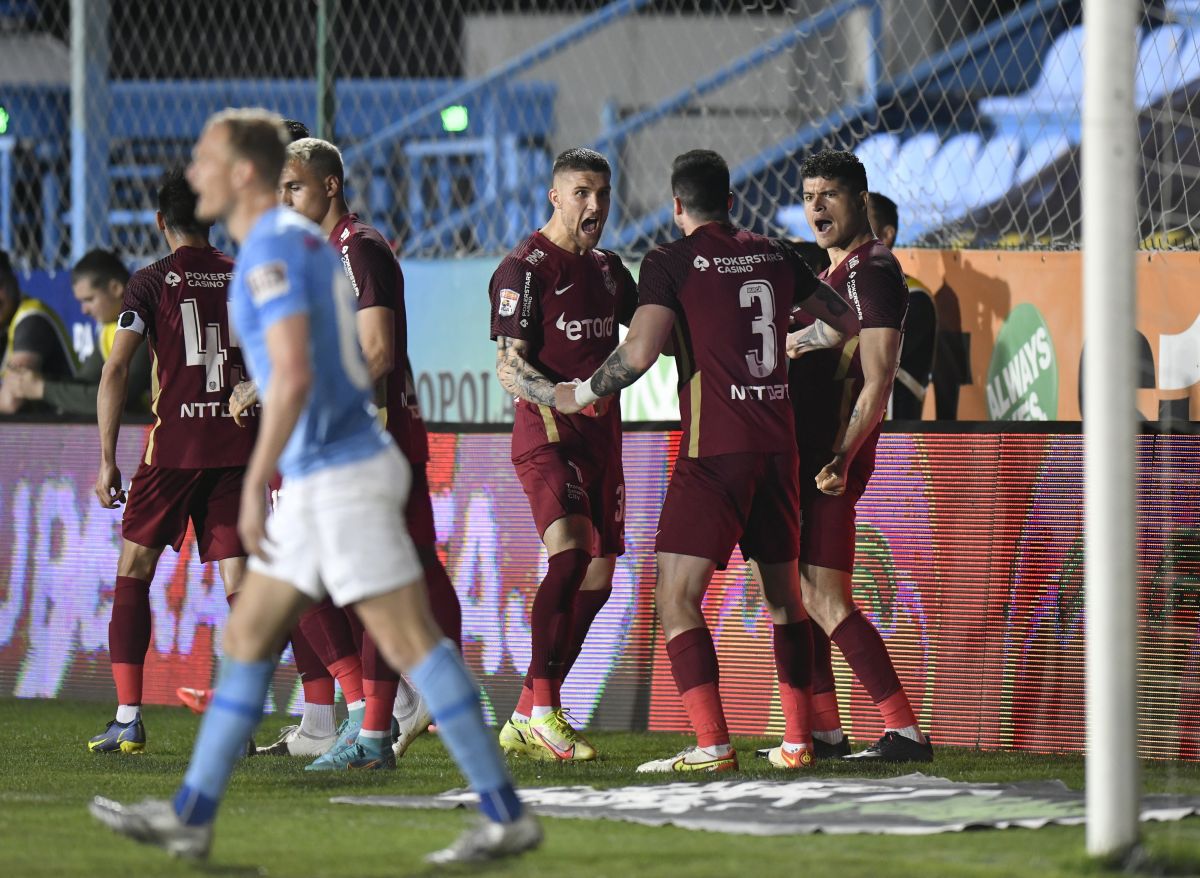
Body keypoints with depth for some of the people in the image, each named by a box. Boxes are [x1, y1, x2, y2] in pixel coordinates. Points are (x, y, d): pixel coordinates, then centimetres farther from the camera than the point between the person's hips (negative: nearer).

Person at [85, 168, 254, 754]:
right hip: (238, 444, 3)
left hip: (174, 446, -3)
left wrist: (107, 460, -4)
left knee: (133, 571, 8)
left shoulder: (151, 283, -1)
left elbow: (115, 370, -7)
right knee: (237, 579, 2)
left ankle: (128, 720, 2)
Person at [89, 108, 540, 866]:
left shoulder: (272, 248, -14)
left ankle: (507, 816, -5)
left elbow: (293, 376, -25)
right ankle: (190, 817, 13)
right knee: (248, 637, 11)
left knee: (412, 641, -8)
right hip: (318, 482, 10)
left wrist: (255, 484, -22)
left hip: (339, 478, -10)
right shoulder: (306, 239, 16)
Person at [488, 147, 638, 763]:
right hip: (547, 434, -8)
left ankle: (526, 723, 14)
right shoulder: (524, 268, -8)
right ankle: (542, 709, -25)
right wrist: (564, 397, -31)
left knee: (597, 577, 6)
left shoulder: (607, 268, 16)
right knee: (569, 550, -26)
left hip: (601, 435, 8)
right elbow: (508, 368, -14)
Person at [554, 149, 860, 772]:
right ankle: (798, 740, 16)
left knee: (676, 598, -6)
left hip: (714, 451, -6)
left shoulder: (671, 263, -4)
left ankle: (712, 745, -18)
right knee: (783, 593, 17)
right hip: (777, 443, 6)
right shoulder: (775, 256, 12)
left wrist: (581, 394, 2)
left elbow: (640, 352, -14)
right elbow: (846, 323, 22)